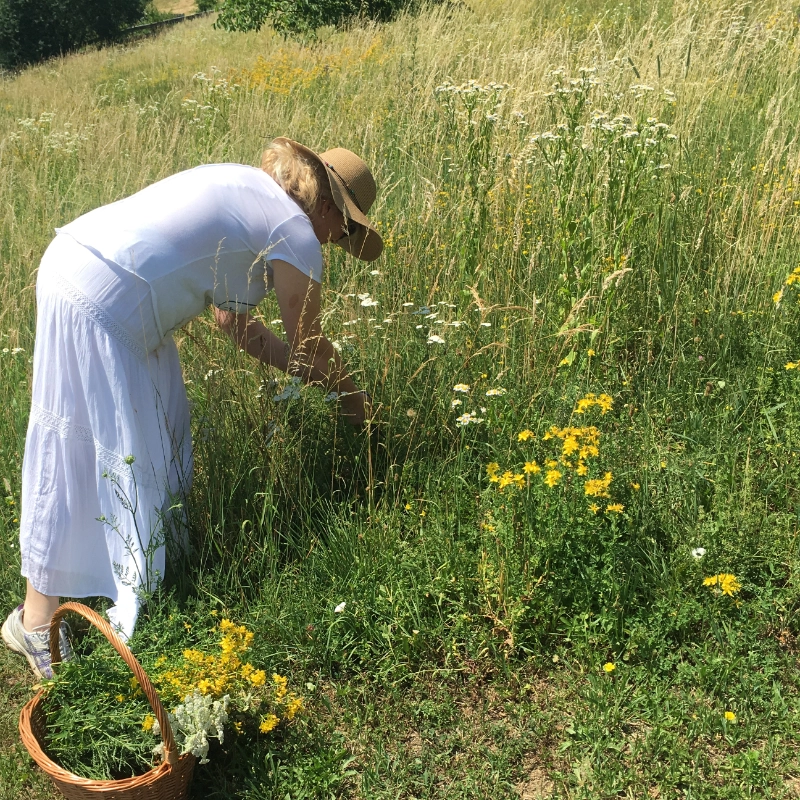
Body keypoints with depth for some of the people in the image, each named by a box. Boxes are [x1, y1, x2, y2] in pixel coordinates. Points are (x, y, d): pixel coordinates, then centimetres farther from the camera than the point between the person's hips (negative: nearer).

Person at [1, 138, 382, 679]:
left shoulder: (247, 187, 19)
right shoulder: (295, 232, -6)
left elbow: (233, 320, 23)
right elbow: (311, 346, 4)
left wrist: (315, 372, 27)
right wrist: (353, 398, 21)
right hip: (102, 305, -10)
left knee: (160, 429, 17)